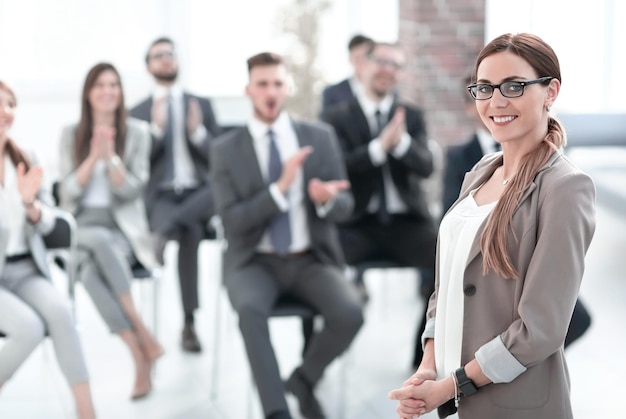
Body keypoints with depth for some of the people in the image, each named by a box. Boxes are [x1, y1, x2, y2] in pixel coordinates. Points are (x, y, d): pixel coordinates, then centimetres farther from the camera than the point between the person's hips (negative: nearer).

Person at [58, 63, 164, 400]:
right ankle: (142, 338, -34)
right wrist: (94, 156, -12)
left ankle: (140, 356, -29)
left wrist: (110, 155, -17)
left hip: (122, 227, -1)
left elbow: (131, 190, -3)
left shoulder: (137, 132, 4)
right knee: (98, 243, -37)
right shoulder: (71, 134, 8)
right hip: (81, 227, 1)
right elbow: (68, 192, 1)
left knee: (92, 271, -35)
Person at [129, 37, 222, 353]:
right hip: (161, 196, -1)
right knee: (188, 231, -38)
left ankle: (168, 229, -46)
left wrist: (198, 133, -10)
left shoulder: (202, 105, 17)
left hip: (199, 192, 2)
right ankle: (189, 324, -41)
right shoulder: (137, 113, 14)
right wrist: (156, 128, -12)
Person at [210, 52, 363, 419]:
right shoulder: (226, 149, -1)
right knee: (251, 310, -35)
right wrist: (280, 187, -24)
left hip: (311, 260, 2)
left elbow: (344, 208, 4)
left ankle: (304, 379, 2)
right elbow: (232, 221, -9)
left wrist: (326, 199, -21)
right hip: (255, 262, -2)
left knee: (351, 313, -27)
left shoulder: (320, 137, 3)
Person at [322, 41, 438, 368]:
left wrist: (401, 142, -24)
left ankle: (426, 354, -7)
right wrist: (379, 147, -24)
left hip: (405, 221, 2)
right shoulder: (336, 118, 5)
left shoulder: (412, 117, 12)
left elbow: (425, 167, -3)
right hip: (355, 223, -2)